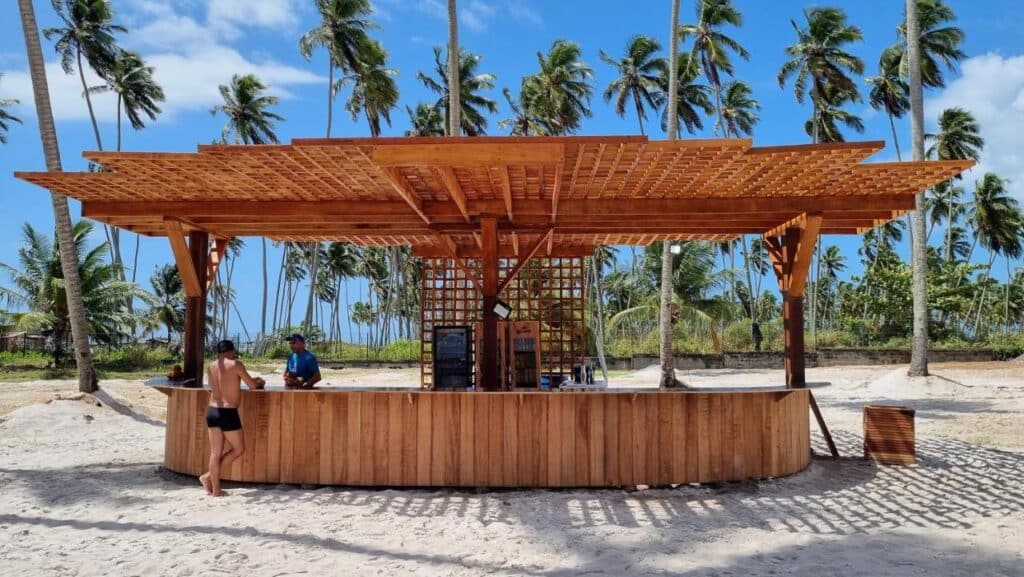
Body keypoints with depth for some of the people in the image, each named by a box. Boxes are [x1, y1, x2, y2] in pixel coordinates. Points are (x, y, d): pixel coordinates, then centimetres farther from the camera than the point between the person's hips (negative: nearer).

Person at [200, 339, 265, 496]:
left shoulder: (211, 367, 10)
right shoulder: (235, 364, -7)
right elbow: (252, 385, 0)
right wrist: (260, 382, 23)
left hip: (212, 411, 6)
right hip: (228, 413, -6)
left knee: (216, 452, 10)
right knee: (238, 449, 10)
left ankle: (215, 489, 12)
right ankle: (208, 476, 9)